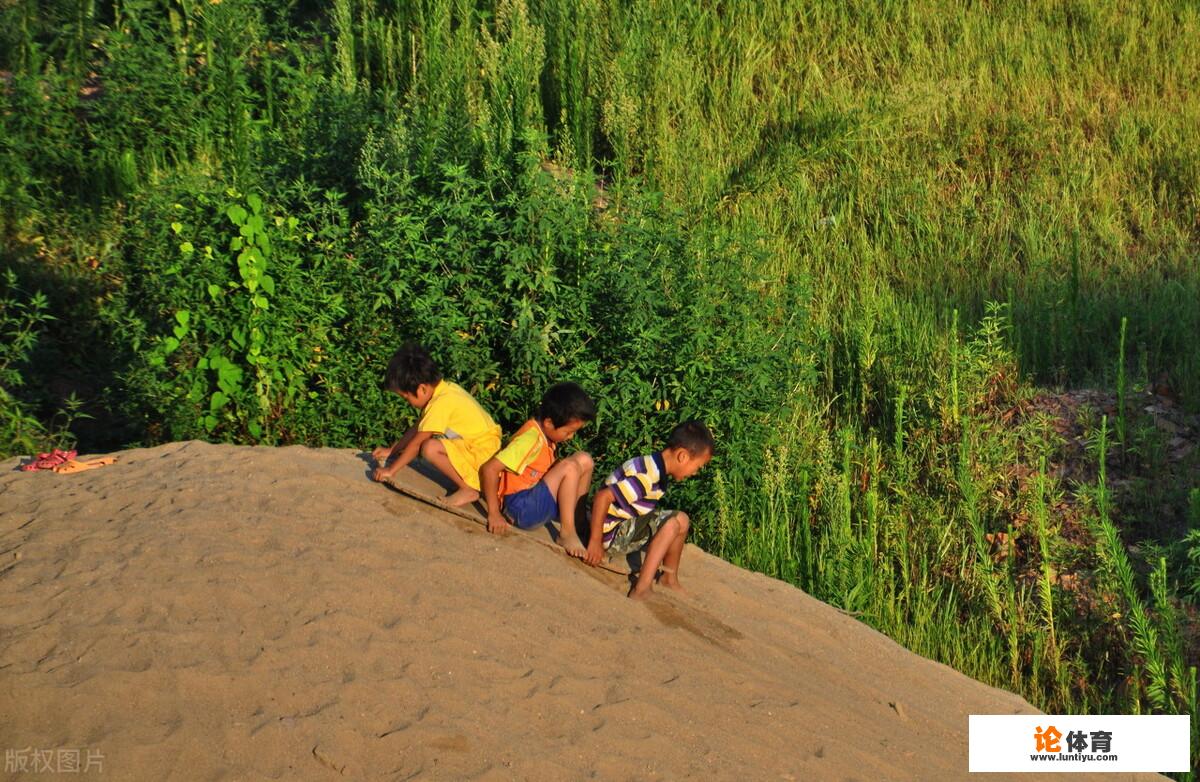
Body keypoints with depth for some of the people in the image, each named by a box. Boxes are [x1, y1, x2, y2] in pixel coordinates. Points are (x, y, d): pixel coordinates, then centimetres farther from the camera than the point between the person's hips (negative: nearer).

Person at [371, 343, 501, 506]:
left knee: (430, 449, -25)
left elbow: (416, 443, -17)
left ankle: (468, 490, -10)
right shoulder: (444, 388, 6)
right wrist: (391, 450, 21)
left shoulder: (441, 404, -21)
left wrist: (390, 470, -9)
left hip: (483, 453, -10)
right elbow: (417, 429, 19)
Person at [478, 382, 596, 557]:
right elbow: (489, 469, -29)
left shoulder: (544, 433, 2)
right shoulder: (530, 440, -24)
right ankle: (567, 533, -16)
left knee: (584, 460, 1)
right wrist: (494, 514, -26)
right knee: (570, 467, -22)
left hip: (535, 496, 9)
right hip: (519, 508, -9)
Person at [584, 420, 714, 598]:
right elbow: (603, 497, -30)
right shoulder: (647, 477, -26)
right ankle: (642, 589, -21)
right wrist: (595, 542, -24)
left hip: (628, 526, 9)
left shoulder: (657, 469, 4)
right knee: (673, 523, -19)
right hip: (611, 534, -9)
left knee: (681, 520, 7)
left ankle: (669, 579, 18)